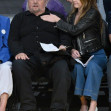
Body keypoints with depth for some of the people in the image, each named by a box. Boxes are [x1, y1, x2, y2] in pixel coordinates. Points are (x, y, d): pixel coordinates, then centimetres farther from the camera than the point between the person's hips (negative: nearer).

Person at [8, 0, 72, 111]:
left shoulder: (56, 16, 25)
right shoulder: (19, 18, 27)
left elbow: (65, 35, 14)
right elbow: (12, 40, 15)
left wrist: (63, 45, -9)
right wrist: (18, 52, -6)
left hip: (53, 57, 0)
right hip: (30, 57, 1)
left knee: (62, 69, -34)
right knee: (18, 64, -33)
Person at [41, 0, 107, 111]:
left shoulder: (93, 13, -5)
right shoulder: (72, 16, 17)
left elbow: (75, 30, -14)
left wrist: (57, 20, -6)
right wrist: (72, 50, -2)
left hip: (96, 54, -4)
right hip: (79, 56, 4)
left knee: (92, 65, -37)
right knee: (77, 67, -31)